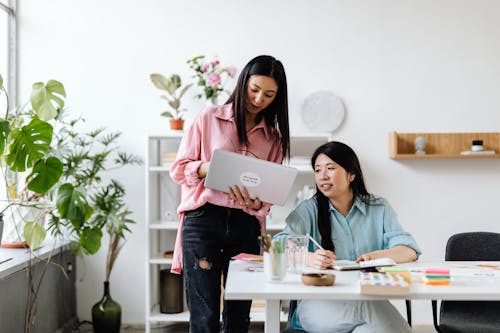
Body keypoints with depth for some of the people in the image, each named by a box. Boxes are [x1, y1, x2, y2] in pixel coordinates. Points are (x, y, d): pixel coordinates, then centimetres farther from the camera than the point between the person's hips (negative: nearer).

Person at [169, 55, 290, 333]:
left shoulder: (273, 137, 14)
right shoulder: (208, 119, 5)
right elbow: (178, 169, 5)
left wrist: (256, 203, -12)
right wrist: (210, 169, -15)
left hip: (246, 226, 3)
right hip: (203, 220, -3)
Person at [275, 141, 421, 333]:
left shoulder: (378, 208, 13)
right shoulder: (309, 210, 7)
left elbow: (410, 251, 0)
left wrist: (379, 256, -22)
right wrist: (309, 258, -32)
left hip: (369, 301, 2)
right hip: (318, 303, -2)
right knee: (368, 308, -33)